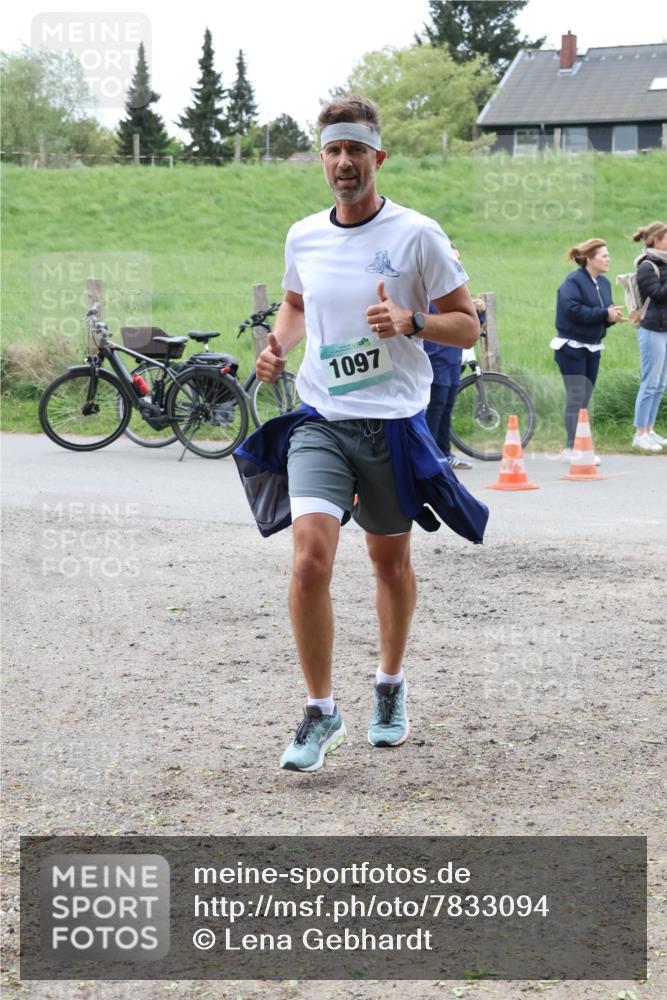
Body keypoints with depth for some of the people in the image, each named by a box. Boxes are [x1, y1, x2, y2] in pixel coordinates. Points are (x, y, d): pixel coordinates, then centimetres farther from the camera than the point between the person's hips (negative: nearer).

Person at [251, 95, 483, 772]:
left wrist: (411, 320, -20)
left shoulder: (417, 234, -6)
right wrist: (278, 344, 4)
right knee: (309, 562, -15)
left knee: (391, 562, 13)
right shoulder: (303, 238, 5)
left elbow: (467, 326, -1)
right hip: (319, 422, 1)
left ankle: (390, 686, 38)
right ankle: (321, 713, -3)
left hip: (393, 423, -1)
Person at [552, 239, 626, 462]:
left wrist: (613, 316, -10)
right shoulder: (573, 281, -13)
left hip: (592, 348, 8)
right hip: (572, 347, -8)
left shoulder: (603, 283, 11)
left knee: (584, 399, 8)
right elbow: (574, 310, -25)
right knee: (576, 398, -9)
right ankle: (572, 449, -7)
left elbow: (604, 314, 14)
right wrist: (605, 314, -21)